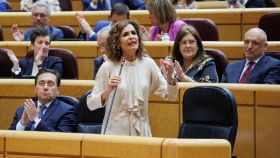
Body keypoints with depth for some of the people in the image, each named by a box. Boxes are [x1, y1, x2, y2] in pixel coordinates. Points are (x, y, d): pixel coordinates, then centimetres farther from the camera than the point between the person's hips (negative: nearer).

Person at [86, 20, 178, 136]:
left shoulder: (148, 64, 0)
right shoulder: (108, 67, -8)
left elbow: (169, 96, 5)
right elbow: (91, 104, -5)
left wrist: (169, 78, -13)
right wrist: (107, 91, -21)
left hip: (141, 131, 2)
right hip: (115, 132, -2)